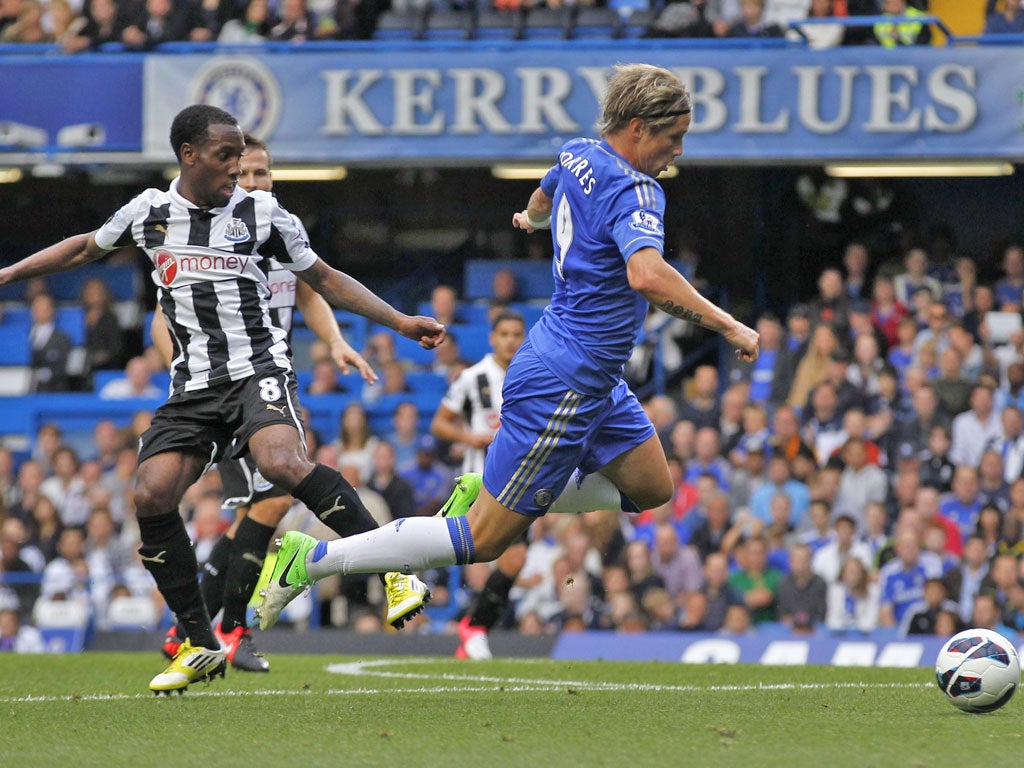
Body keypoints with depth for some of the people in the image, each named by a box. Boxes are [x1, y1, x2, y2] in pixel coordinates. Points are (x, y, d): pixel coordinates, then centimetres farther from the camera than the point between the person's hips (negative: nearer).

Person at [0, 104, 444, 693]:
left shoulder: (262, 214, 3)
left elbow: (325, 280, 14)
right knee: (152, 496, -14)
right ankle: (202, 646, 0)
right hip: (194, 388, 3)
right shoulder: (149, 213, 8)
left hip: (259, 369, -3)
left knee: (284, 463, -33)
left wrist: (401, 322, 9)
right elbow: (84, 249, 27)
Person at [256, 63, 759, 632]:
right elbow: (647, 276, -41)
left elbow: (541, 201, 30)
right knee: (483, 542, -4)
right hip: (563, 387, -10)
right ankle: (310, 560, -2)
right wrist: (728, 326, -34)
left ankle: (487, 494, 20)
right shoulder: (634, 193, -22)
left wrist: (533, 217, 53)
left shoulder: (578, 155, 6)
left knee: (652, 488, 21)